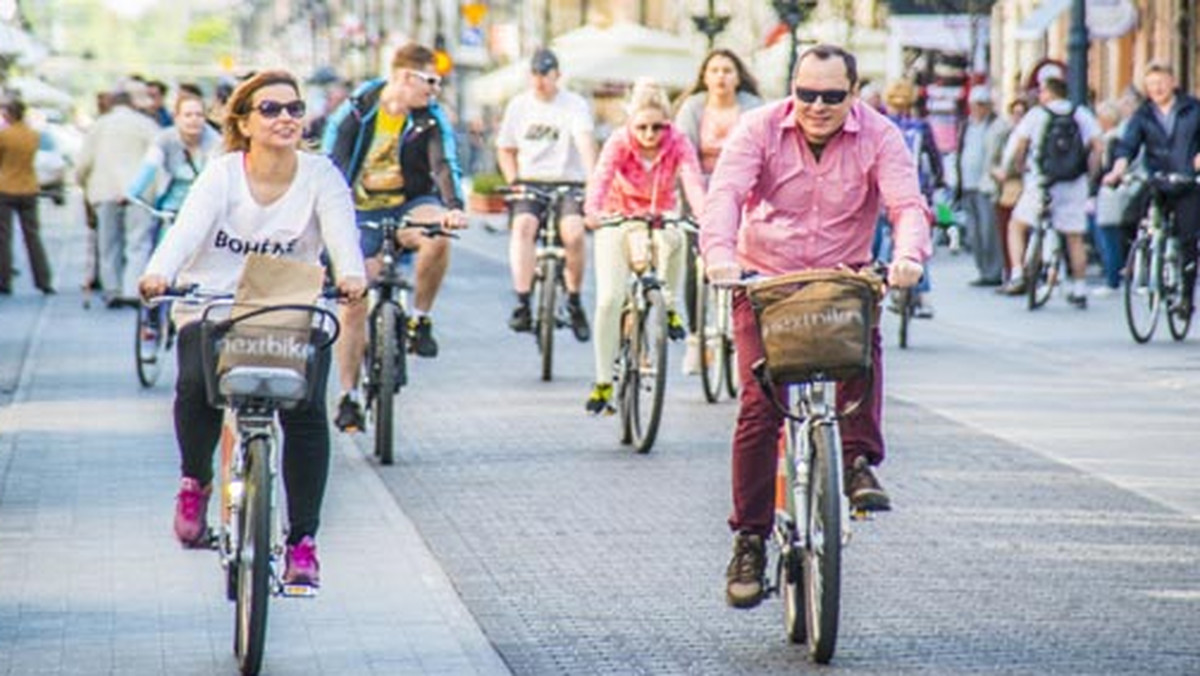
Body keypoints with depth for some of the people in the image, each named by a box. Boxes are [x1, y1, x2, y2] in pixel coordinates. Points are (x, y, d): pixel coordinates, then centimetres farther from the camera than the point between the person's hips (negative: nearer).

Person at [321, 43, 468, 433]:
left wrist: (453, 207, -39)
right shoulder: (356, 111, -9)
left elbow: (444, 165, -20)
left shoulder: (430, 119, -6)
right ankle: (348, 396, 6)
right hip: (362, 213, 0)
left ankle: (420, 319, -15)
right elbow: (331, 166, -12)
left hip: (410, 206, 0)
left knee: (437, 236, -35)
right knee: (353, 304, -5)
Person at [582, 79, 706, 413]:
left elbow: (693, 180, -32)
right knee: (609, 298, -14)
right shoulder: (619, 142, -19)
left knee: (672, 241, -37)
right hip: (618, 220, -1)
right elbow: (601, 177, -36)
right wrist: (592, 211, -57)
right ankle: (603, 383, -5)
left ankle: (668, 307, -11)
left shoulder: (678, 144, -16)